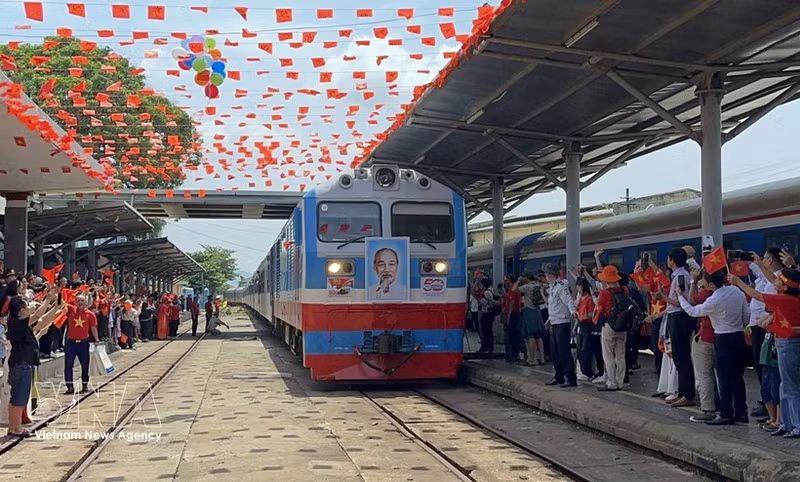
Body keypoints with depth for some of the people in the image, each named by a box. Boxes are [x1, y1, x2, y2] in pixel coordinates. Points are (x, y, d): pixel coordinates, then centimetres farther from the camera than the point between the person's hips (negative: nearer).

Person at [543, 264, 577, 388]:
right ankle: (559, 377, 24)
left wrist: (572, 311, -40)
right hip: (554, 324, 10)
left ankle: (571, 378, -5)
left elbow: (569, 300, -23)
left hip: (562, 323, -10)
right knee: (554, 353, 14)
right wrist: (550, 319, 31)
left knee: (564, 352, -9)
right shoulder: (553, 287, 17)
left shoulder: (561, 286, -13)